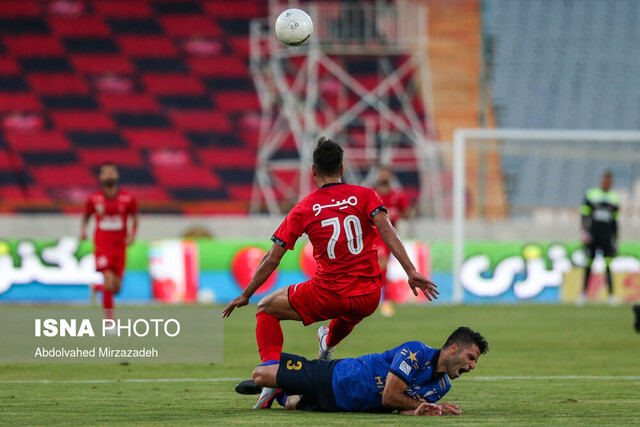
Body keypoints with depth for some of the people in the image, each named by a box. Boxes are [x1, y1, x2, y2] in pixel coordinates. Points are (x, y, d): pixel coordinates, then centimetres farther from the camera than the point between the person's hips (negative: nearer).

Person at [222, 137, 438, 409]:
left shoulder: (304, 209, 3)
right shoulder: (364, 196, 4)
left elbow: (272, 259, 5)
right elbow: (387, 231, -12)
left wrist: (246, 296, 15)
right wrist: (411, 272, -17)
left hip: (328, 295, -3)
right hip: (369, 299, 3)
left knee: (266, 309, 17)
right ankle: (328, 345, 70)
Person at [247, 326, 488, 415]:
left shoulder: (442, 387, -5)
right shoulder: (416, 353, -29)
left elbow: (402, 408, -8)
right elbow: (389, 397, -29)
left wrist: (417, 411, -31)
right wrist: (430, 406, -24)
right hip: (334, 378, -6)